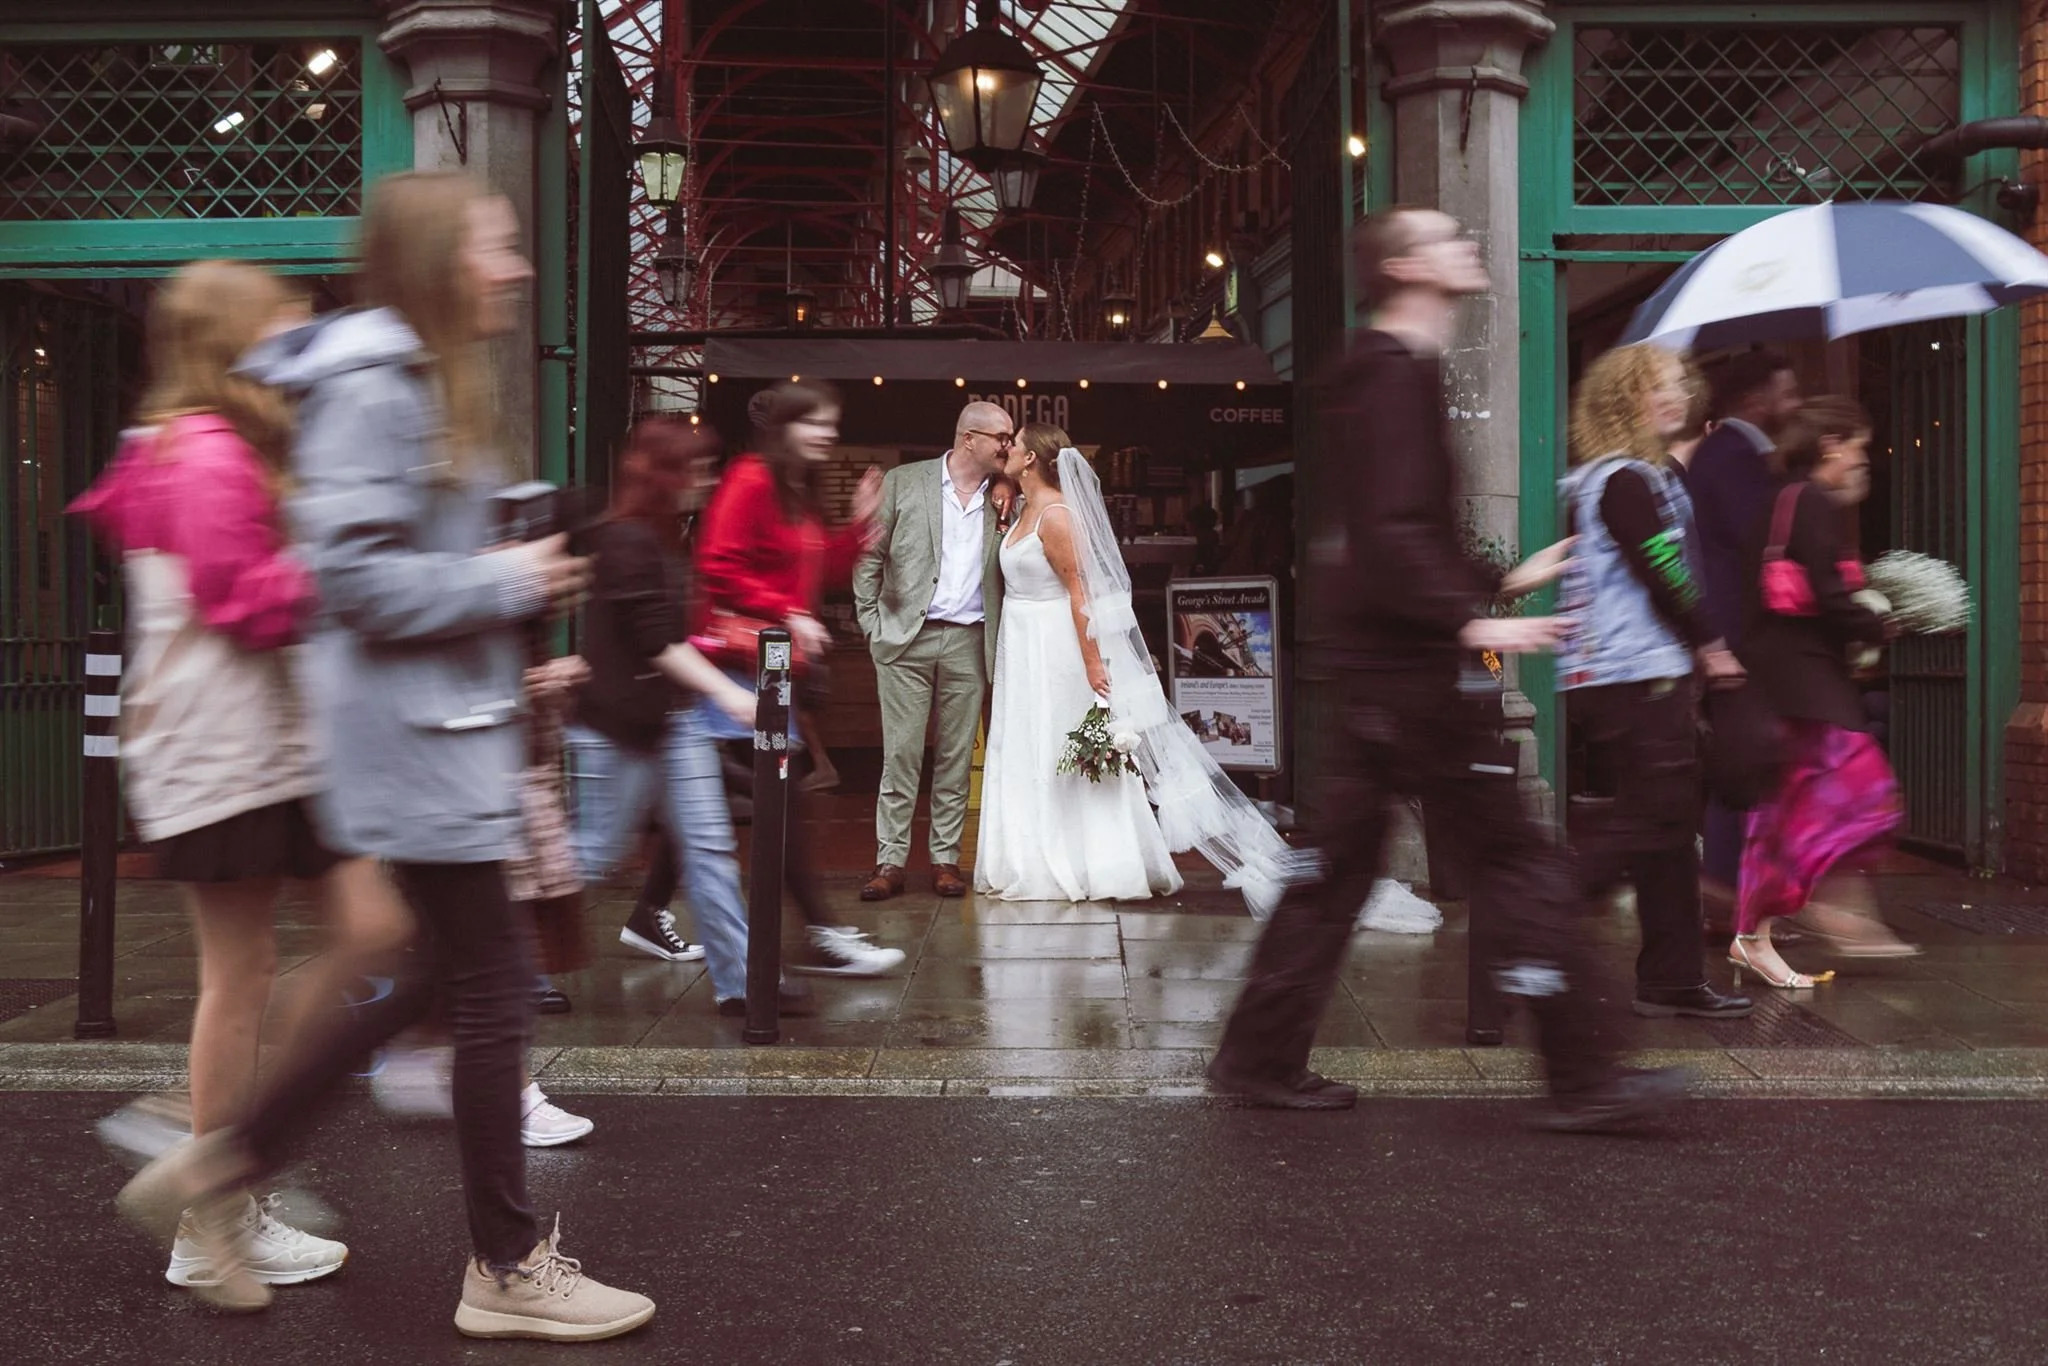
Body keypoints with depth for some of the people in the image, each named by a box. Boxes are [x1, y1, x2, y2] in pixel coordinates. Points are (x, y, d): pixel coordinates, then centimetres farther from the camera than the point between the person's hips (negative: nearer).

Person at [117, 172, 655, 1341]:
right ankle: (508, 1267, 13)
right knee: (496, 990, -2)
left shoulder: (433, 380, 16)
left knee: (452, 972, 17)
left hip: (451, 723, 10)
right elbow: (355, 576, -22)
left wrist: (520, 586, 10)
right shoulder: (370, 383, -15)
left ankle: (233, 1155, 26)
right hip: (414, 731, -10)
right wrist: (505, 583, -14)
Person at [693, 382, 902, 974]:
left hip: (775, 664, 10)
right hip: (743, 656, -10)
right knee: (790, 796, -9)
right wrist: (788, 615, -20)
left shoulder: (800, 495, 17)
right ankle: (825, 935, -7)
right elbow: (718, 568, -19)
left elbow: (824, 575, 17)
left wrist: (860, 524, 6)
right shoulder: (750, 481, -12)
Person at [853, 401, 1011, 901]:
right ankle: (890, 862, 3)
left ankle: (946, 859, 13)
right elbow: (870, 558, 4)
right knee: (900, 754, -2)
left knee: (957, 756, 6)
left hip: (969, 642, 2)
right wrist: (872, 626, 0)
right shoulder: (904, 482, 2)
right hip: (907, 638, -2)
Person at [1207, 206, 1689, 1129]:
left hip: (1372, 663, 10)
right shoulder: (1397, 372, -12)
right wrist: (1474, 622, -27)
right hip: (1412, 668, -10)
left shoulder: (1385, 371, 20)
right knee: (1519, 859, -5)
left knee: (1337, 863, 12)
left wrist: (1500, 581, 25)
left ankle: (1261, 1058, 17)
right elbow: (1391, 533, -23)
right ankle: (1581, 1080, 2)